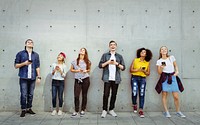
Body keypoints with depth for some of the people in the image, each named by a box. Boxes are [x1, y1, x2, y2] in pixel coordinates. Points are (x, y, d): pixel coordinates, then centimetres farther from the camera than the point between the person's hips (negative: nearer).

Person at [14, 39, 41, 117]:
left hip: (32, 78, 2)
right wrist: (24, 63, -12)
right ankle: (23, 110, 10)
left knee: (31, 94, 7)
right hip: (23, 78, -2)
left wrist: (39, 77, 3)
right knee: (24, 95, -2)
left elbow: (37, 67, 9)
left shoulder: (36, 55, 10)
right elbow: (16, 65, 4)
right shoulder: (20, 54, 3)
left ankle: (29, 108, 20)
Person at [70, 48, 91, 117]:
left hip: (85, 79, 1)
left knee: (84, 95, 7)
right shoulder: (75, 61, 3)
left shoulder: (87, 61, 6)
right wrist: (77, 70, -9)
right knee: (76, 96, -5)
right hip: (77, 80, 0)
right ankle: (76, 111, 8)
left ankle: (83, 110, 19)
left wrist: (86, 71, -6)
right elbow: (71, 69, 8)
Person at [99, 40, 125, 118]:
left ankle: (111, 110, 20)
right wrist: (107, 62, -12)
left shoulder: (119, 56, 12)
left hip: (116, 79, 2)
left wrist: (117, 63, -9)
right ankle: (104, 110, 8)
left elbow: (123, 67, 6)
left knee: (114, 94, 7)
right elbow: (100, 65, 1)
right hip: (107, 78, -2)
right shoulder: (105, 55, 7)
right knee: (106, 94, -3)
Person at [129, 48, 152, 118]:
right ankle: (134, 105, 17)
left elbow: (148, 73, 10)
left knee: (142, 94, -5)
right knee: (134, 92, -13)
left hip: (143, 79, 2)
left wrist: (144, 71, -10)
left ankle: (141, 110, 1)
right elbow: (131, 70, 1)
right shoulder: (135, 60, 4)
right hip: (134, 78, -2)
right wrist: (138, 70, -13)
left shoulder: (147, 63, 9)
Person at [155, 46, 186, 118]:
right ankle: (166, 112, 10)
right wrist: (161, 67, -18)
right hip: (164, 78, -1)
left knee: (176, 96, 0)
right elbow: (159, 72, 1)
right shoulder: (159, 61, 2)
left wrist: (177, 71, -2)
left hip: (173, 77, 1)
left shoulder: (171, 57, 5)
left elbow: (175, 66, 16)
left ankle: (178, 112, 16)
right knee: (164, 95, -1)